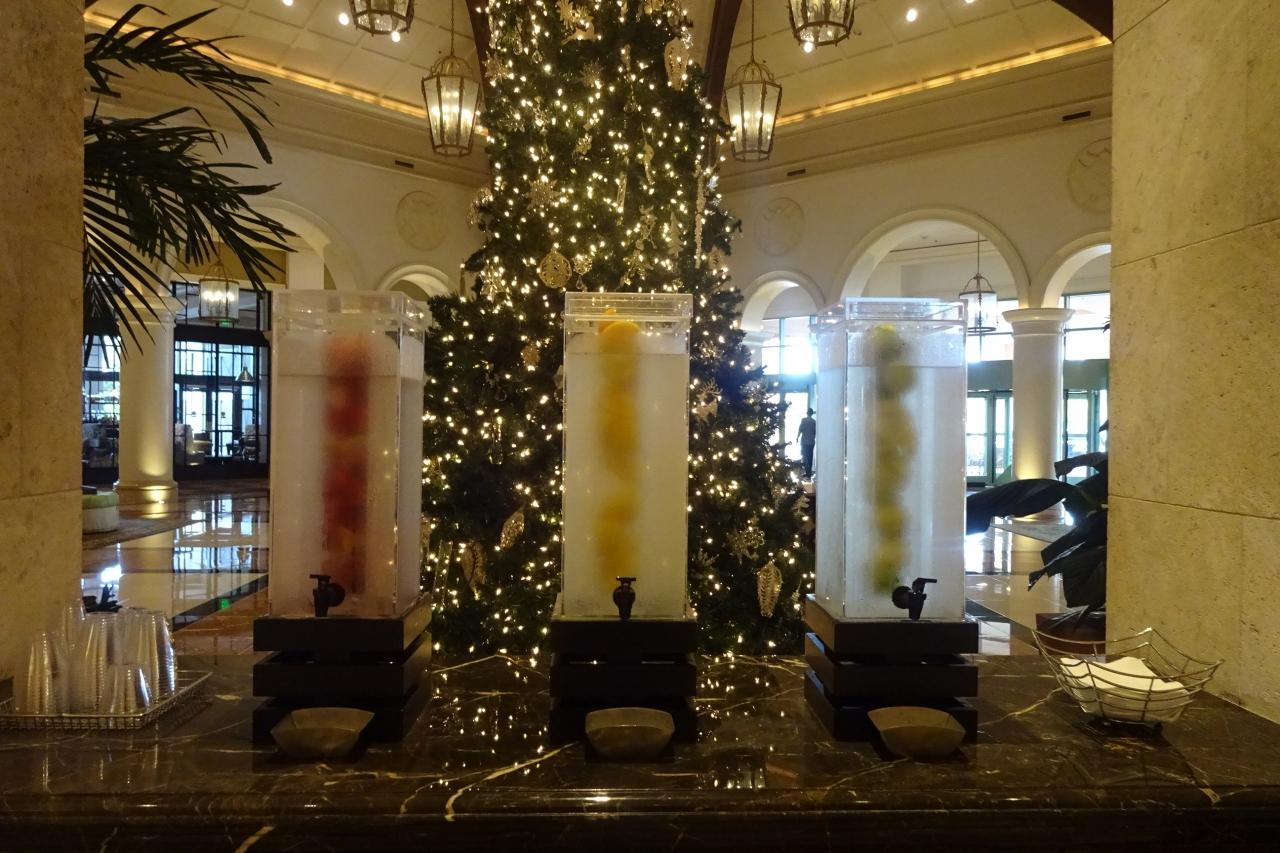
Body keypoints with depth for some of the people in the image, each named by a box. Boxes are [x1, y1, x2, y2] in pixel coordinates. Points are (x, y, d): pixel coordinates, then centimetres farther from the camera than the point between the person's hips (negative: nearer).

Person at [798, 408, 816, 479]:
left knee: (805, 457, -6)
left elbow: (801, 429, -10)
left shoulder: (803, 419, -4)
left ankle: (808, 475, -13)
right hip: (811, 442, 5)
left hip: (804, 442, -5)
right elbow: (815, 432, 10)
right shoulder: (814, 421, 8)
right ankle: (808, 473, 18)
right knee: (810, 458, 11)